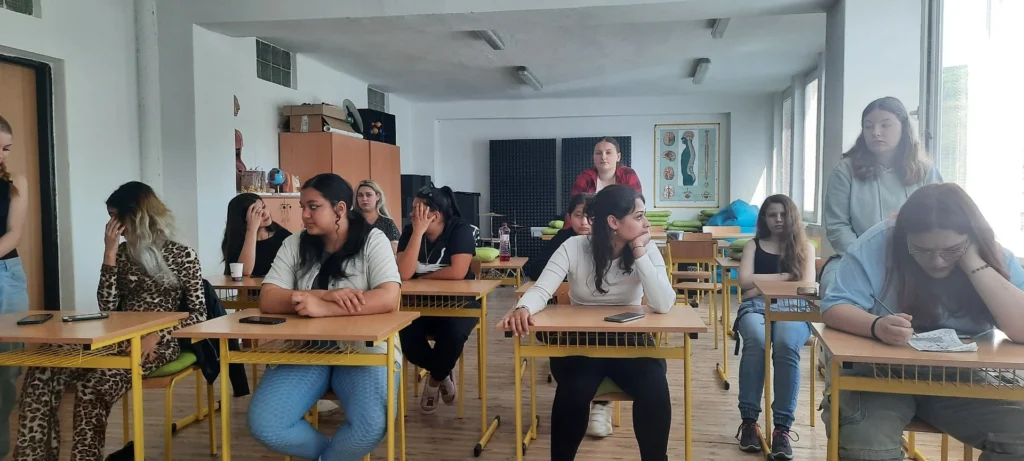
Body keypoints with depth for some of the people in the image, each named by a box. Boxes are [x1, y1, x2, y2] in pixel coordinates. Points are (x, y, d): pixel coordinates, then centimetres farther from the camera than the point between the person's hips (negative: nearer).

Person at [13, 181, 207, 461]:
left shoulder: (182, 255, 1)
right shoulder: (122, 252, 14)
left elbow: (199, 314, -2)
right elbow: (107, 307, 3)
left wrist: (158, 336, -17)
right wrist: (109, 253, -2)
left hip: (157, 344, -5)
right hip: (119, 340, 5)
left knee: (93, 385, -32)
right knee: (42, 372, -21)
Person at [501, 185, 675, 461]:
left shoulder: (647, 249, -5)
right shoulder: (574, 247, -7)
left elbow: (663, 305, -19)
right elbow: (542, 290, -16)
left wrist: (639, 252, -19)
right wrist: (523, 308, -39)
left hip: (630, 342, 1)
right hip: (580, 342, -1)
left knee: (654, 390, -28)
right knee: (574, 392, -31)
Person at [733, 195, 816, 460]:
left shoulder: (805, 247, 20)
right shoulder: (753, 245, 22)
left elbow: (807, 287, 5)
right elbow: (745, 282, 6)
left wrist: (763, 286, -1)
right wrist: (786, 277, 4)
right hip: (756, 307, 1)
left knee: (786, 344, -37)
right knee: (755, 342, -37)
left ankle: (782, 427, -36)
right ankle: (748, 421, -31)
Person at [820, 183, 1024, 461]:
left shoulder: (994, 257, -7)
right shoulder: (878, 245, -16)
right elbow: (833, 308, -18)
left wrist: (974, 264, -25)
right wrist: (877, 326, -38)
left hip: (958, 379, 3)